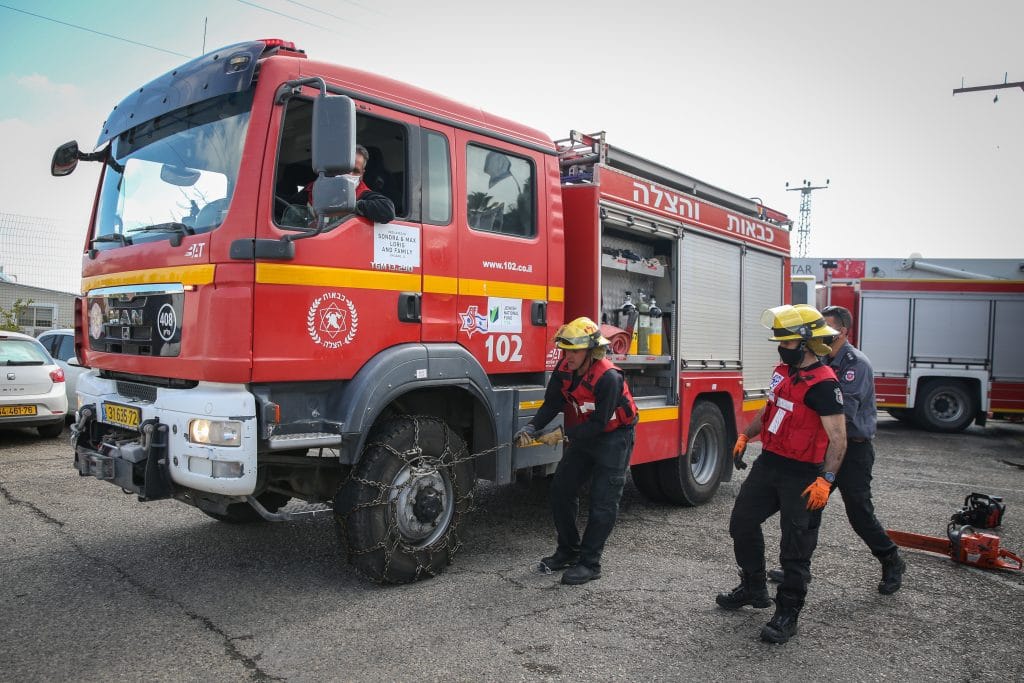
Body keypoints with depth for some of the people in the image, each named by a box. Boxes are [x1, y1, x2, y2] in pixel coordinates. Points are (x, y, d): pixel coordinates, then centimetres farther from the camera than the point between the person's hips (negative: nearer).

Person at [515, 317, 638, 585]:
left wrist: (565, 435, -32)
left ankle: (589, 563, 4)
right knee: (561, 489, 9)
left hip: (613, 437, -7)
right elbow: (551, 404, -9)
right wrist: (531, 428, -25)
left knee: (603, 502, -6)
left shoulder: (608, 377, -30)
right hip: (583, 436, 8)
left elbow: (600, 423, -28)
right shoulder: (564, 369, -10)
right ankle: (568, 550, 24)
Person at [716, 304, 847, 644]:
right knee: (742, 522, 17)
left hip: (801, 476, -9)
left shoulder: (823, 384, -20)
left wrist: (825, 480, -27)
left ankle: (787, 614, 16)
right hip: (768, 463, 9)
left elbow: (838, 438, -22)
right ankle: (754, 587, 35)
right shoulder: (784, 371, 7)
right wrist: (745, 436, 14)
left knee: (795, 548, 3)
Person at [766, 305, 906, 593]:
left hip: (853, 450, -7)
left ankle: (892, 563, 25)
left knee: (859, 513, 1)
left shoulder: (856, 363, -17)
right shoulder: (824, 361, 8)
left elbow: (844, 411, -27)